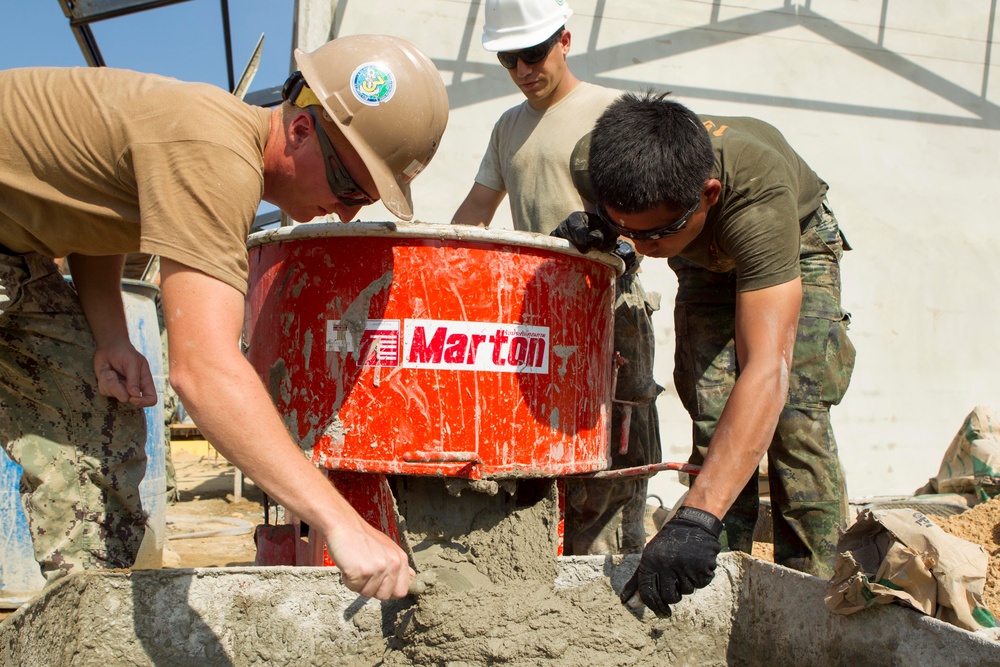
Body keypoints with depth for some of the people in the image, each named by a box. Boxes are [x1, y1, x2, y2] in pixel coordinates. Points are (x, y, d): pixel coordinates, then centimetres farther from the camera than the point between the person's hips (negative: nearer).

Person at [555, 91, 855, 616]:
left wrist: (696, 518, -63)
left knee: (795, 417, -17)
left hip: (797, 245, -3)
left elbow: (767, 370, -56)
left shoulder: (759, 197, -49)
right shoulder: (592, 163, -34)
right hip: (706, 262, 3)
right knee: (714, 419, -11)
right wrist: (593, 227, -31)